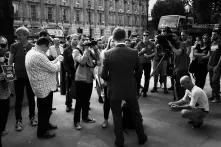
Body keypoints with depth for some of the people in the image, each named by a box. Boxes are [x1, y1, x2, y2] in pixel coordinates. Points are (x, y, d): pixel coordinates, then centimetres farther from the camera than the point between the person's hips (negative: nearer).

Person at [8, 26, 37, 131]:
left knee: (31, 97, 12)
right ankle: (18, 120, 17)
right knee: (18, 99, 6)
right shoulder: (14, 46, -3)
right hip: (18, 76, -1)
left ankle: (32, 117, 28)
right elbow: (10, 62, 0)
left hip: (31, 76, 1)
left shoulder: (32, 47, -1)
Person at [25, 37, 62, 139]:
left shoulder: (31, 52, 6)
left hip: (41, 87, 10)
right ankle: (41, 132, 23)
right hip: (44, 88, -10)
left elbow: (47, 65, 12)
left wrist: (56, 60, 5)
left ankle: (45, 124, 44)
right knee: (44, 110, 7)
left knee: (45, 109, 26)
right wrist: (58, 61, -4)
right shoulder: (39, 56, -28)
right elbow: (54, 69, -22)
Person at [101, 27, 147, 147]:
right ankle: (142, 137, 36)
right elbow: (138, 69, 1)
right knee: (136, 113, 20)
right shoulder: (134, 52, -11)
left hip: (114, 90, -1)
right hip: (130, 88, 2)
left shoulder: (108, 54, -15)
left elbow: (103, 75, -10)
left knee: (117, 115, 15)